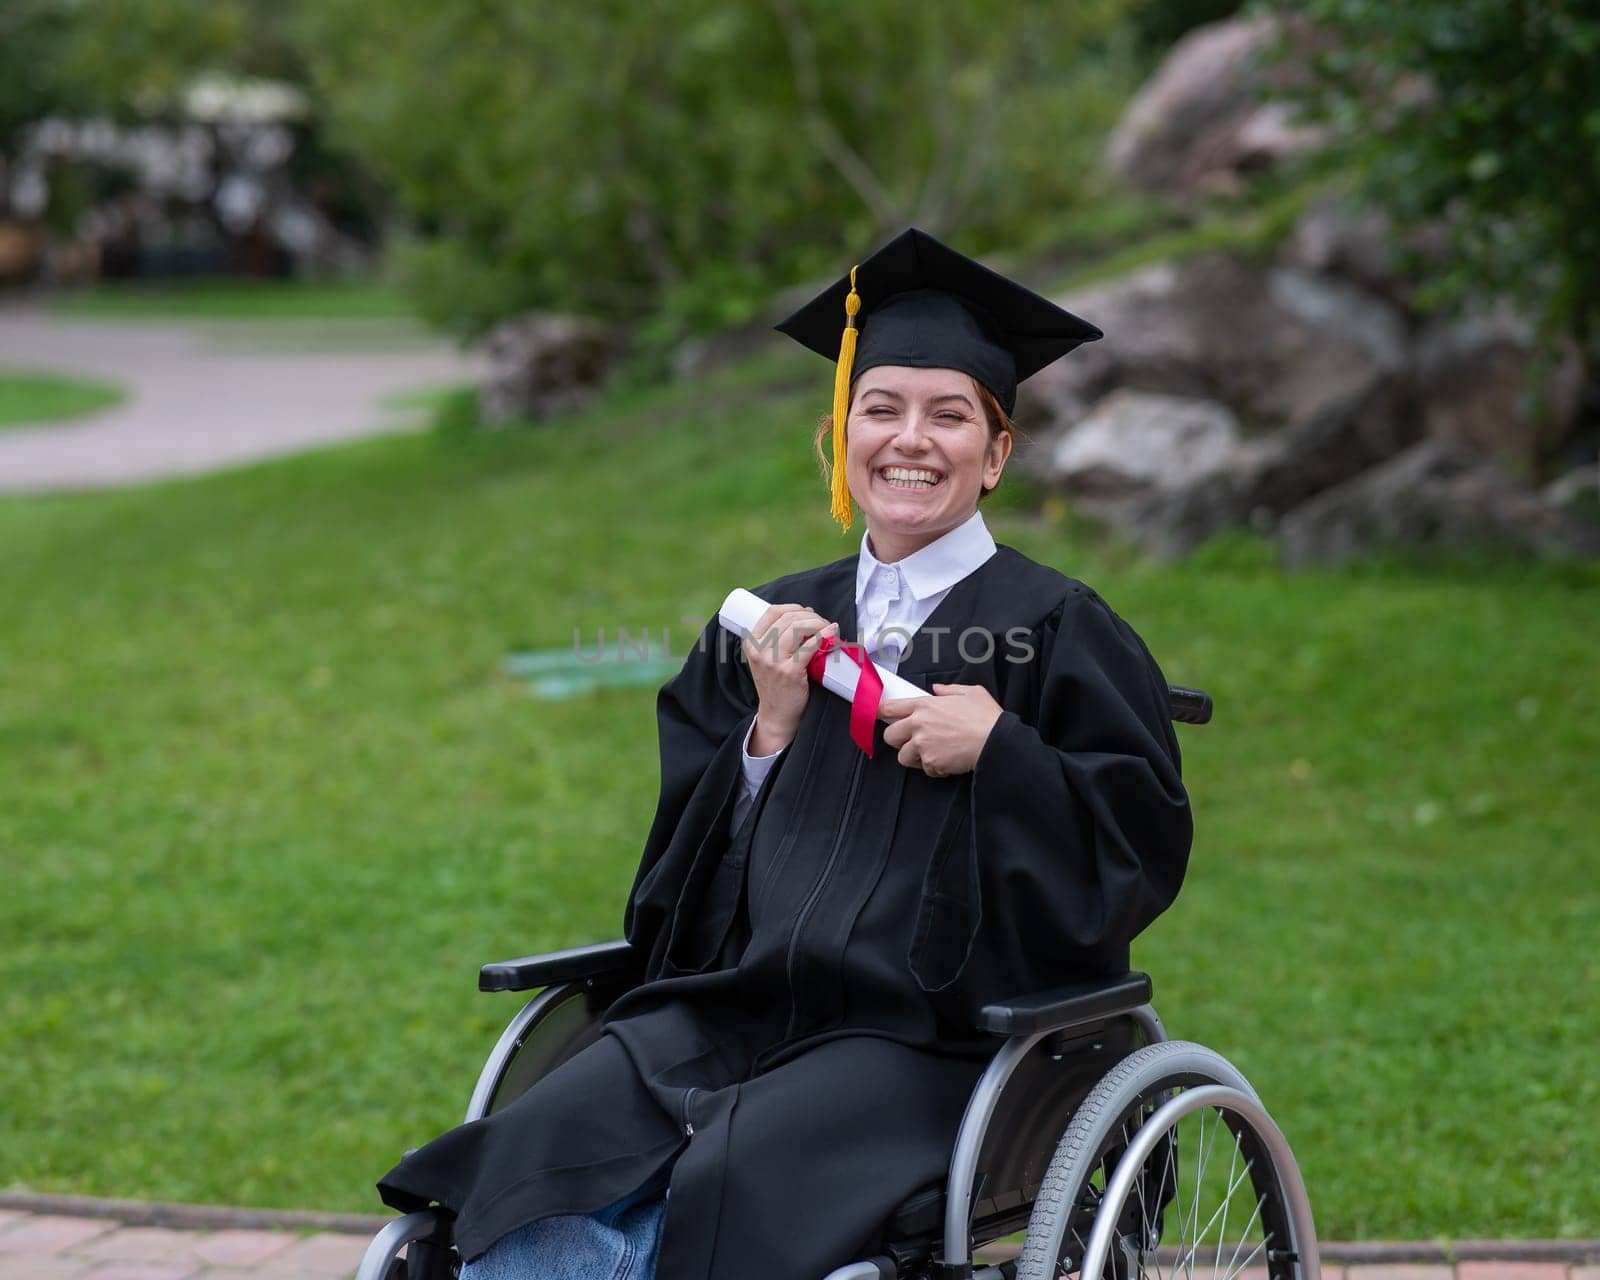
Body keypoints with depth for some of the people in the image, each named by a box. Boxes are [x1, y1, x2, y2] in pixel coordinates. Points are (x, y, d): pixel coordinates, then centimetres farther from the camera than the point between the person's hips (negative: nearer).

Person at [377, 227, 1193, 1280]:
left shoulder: (1055, 631, 3)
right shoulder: (775, 628, 18)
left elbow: (1145, 843, -3)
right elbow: (681, 850, 16)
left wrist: (1002, 751, -15)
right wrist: (768, 735, -1)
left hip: (925, 1036, -4)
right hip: (728, 1005, 5)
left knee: (729, 1181, -31)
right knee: (535, 1159, -23)